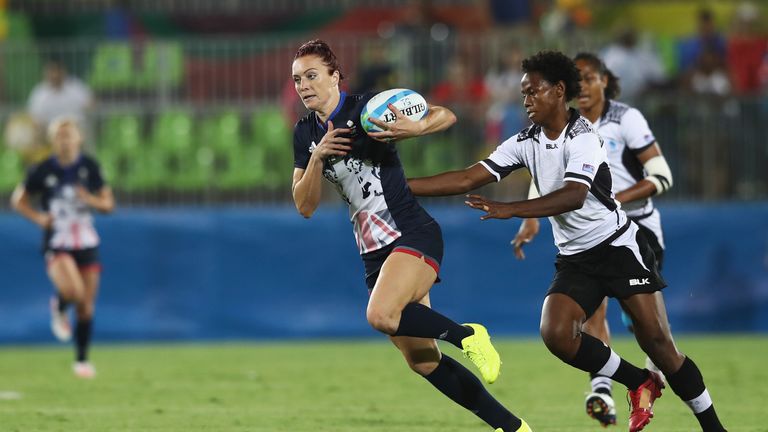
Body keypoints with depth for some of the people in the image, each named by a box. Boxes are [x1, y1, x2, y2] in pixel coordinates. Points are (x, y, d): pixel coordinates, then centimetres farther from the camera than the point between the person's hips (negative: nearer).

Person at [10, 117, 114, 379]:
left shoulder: (89, 167, 0)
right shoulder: (44, 171, -5)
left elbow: (108, 203, 6)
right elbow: (18, 199, 8)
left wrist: (92, 200, -15)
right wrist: (38, 217, -9)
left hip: (86, 242, 3)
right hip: (57, 245, -3)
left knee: (86, 307, 6)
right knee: (72, 291, -29)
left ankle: (82, 360, 22)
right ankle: (59, 309, 8)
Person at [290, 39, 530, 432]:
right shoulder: (305, 134, 9)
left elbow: (446, 116, -12)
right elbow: (305, 206, 4)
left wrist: (415, 128, -33)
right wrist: (318, 156, -11)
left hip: (414, 235, -7)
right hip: (374, 251, 7)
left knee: (380, 315, -33)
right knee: (422, 362, 4)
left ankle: (467, 336, -7)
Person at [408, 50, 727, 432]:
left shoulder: (582, 136, -16)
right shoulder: (525, 143, 3)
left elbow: (574, 196, -31)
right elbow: (468, 179, -1)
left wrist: (512, 210, -41)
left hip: (619, 246, -5)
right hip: (575, 259, 5)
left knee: (656, 340, -11)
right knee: (555, 333, -18)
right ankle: (640, 384, 4)